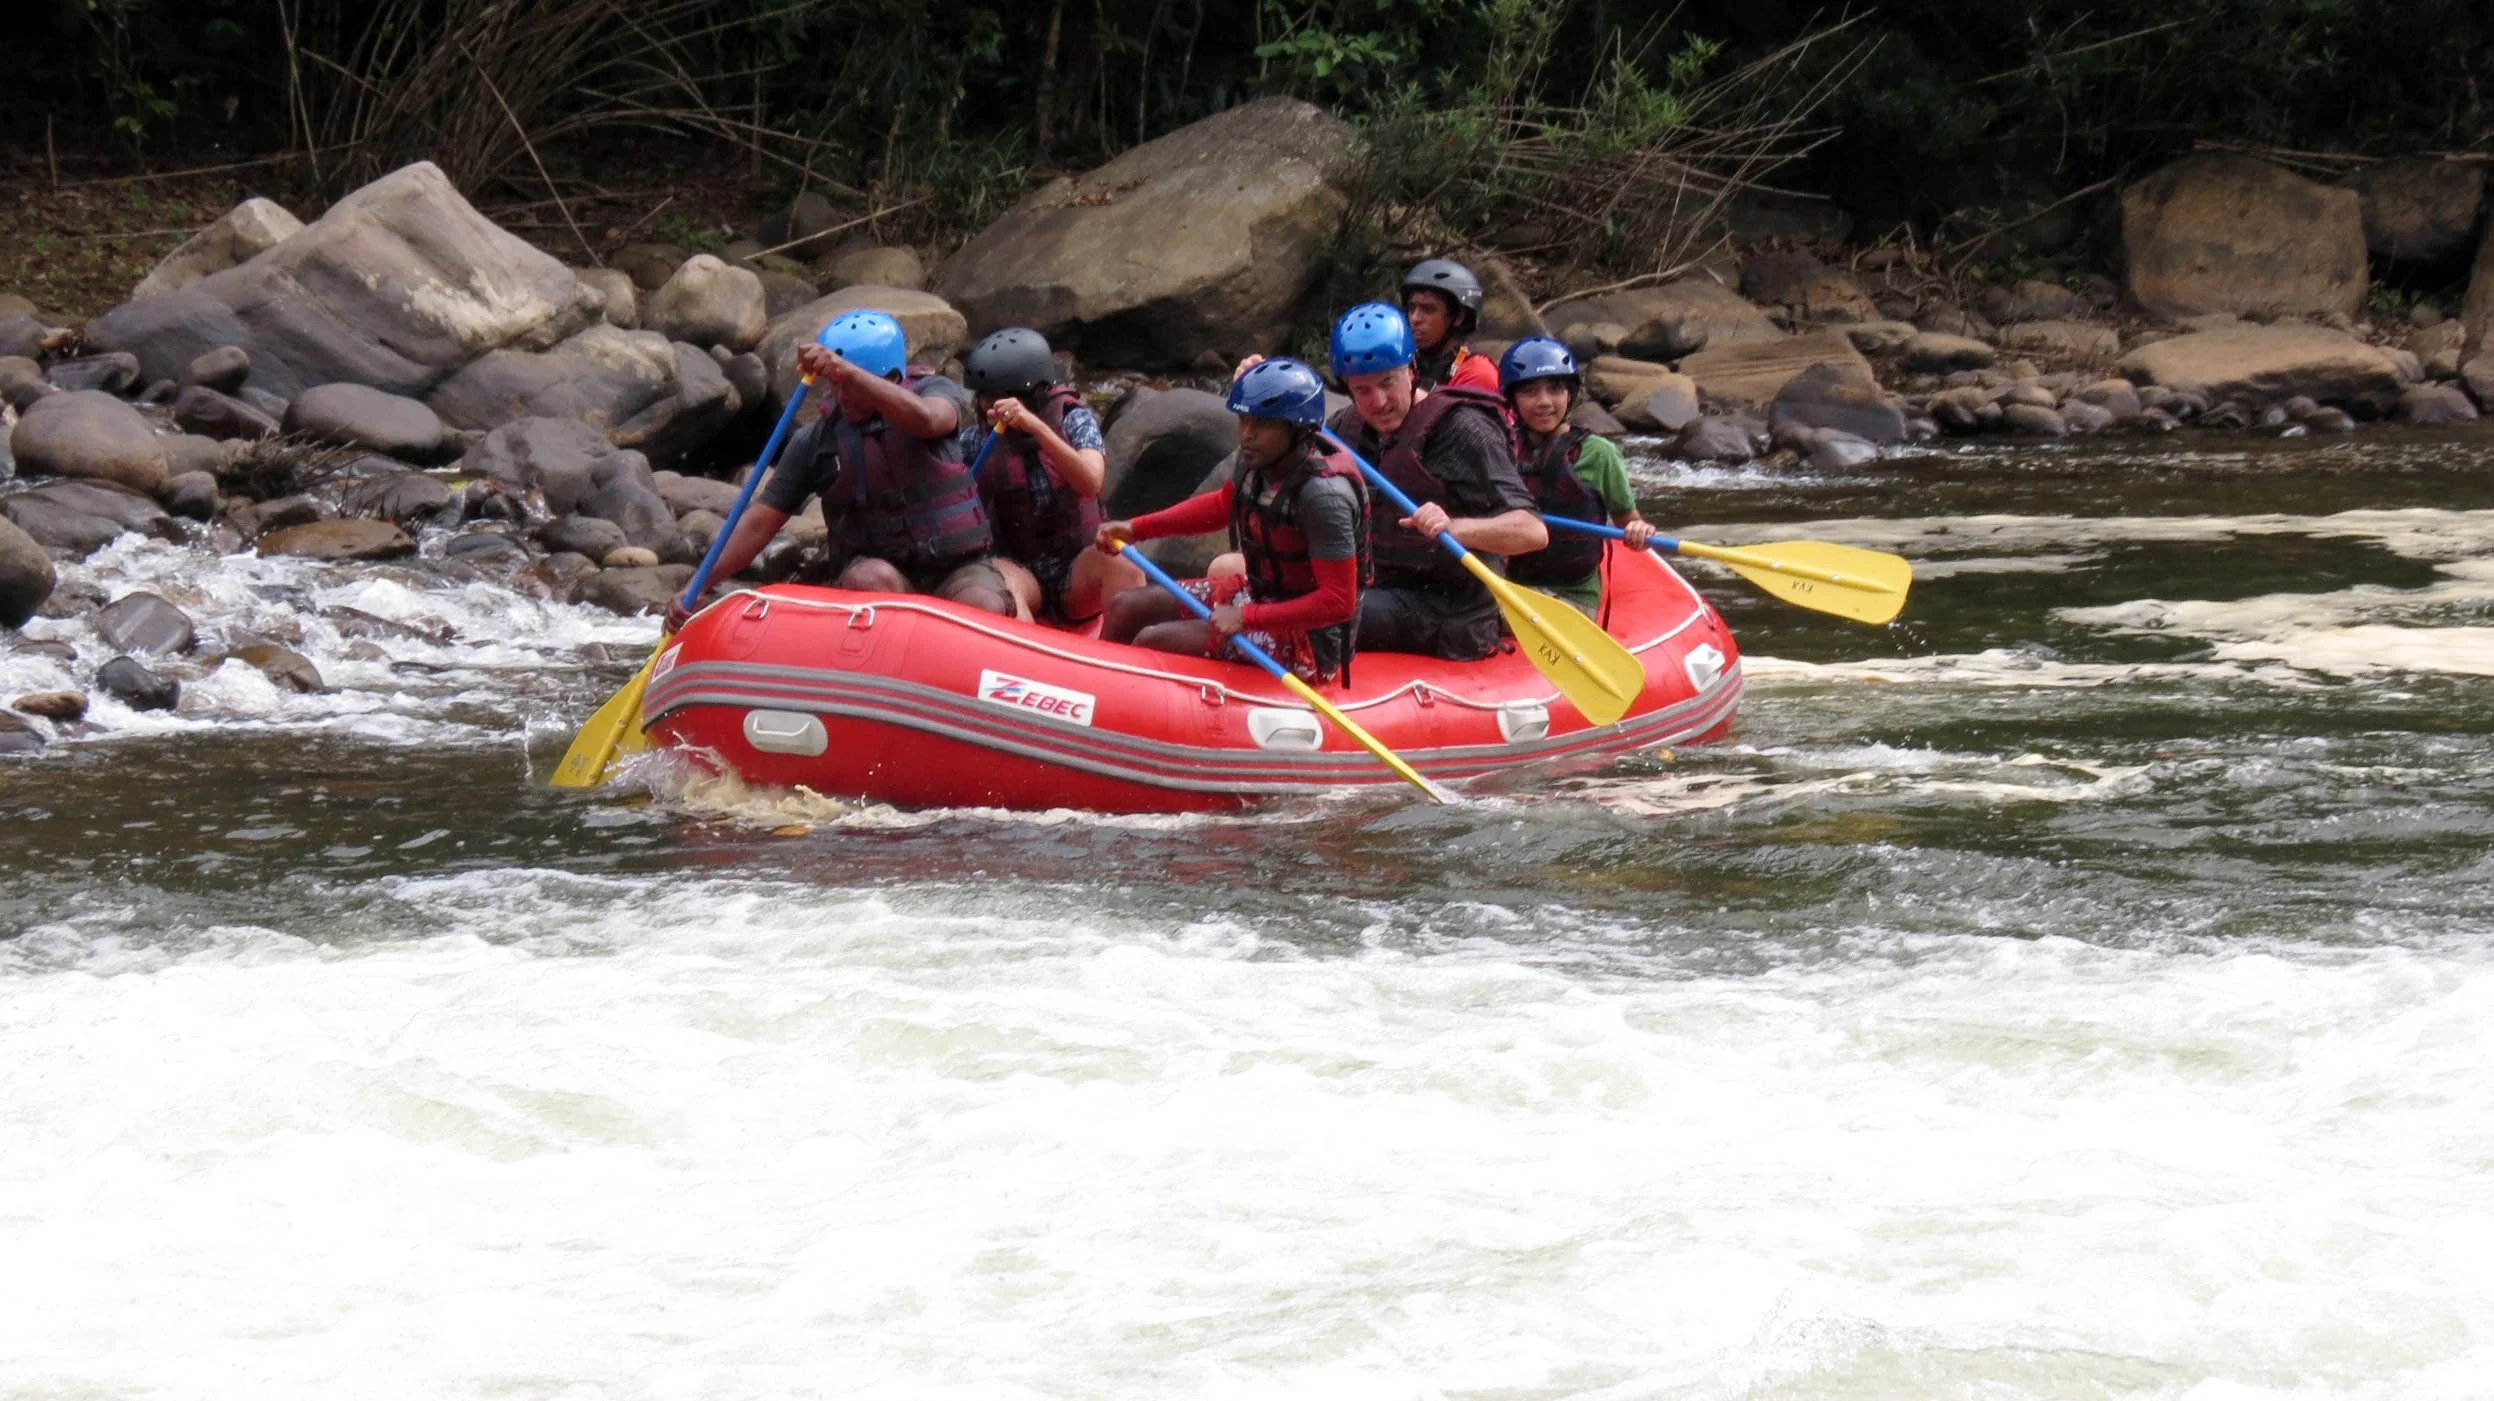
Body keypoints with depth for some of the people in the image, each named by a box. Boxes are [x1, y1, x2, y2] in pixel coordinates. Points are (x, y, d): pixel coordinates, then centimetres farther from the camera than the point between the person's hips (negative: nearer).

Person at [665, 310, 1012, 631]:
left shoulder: (936, 393, 0)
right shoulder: (814, 442, 4)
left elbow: (925, 419, -27)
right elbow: (759, 524, 3)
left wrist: (847, 371, -40)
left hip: (958, 569, -1)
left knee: (983, 606, -33)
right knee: (872, 578, -35)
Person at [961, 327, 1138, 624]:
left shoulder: (1072, 420, 0)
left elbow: (1090, 483, -20)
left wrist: (1035, 426, -29)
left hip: (1076, 572, 0)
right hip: (1019, 569, 0)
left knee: (1121, 566, -30)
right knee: (999, 581, -34)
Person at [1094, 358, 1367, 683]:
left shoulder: (1323, 493, -28)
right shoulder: (1258, 462, -4)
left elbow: (1339, 602, -28)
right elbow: (1223, 505, 21)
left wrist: (1247, 617, -28)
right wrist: (1135, 528, 13)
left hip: (1307, 642, -9)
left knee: (1153, 643, -18)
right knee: (1126, 609, 9)